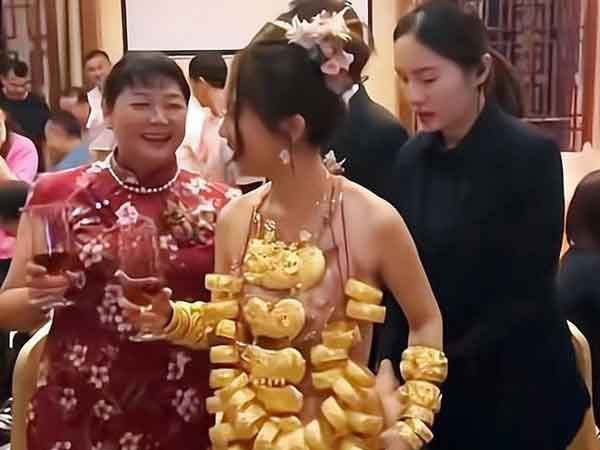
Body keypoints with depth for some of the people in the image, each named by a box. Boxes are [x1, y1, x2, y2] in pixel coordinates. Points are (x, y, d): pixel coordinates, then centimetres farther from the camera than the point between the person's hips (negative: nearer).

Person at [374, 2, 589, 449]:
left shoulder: (531, 156, -15)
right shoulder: (413, 157, 1)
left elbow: (524, 297, -16)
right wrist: (392, 367, -10)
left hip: (512, 394, -4)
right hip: (432, 391, 5)